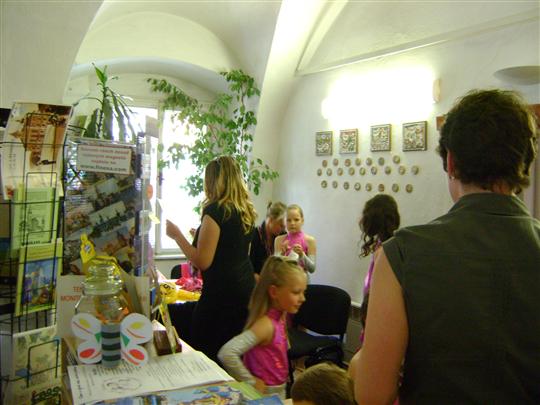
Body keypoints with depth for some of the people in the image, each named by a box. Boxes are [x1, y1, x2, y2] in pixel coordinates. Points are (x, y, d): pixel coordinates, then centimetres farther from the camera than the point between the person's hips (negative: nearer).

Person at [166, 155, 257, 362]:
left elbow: (202, 262, -17)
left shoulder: (215, 210, -15)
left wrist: (177, 235, -7)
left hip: (221, 292, -8)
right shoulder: (246, 211, 8)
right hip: (246, 288, 9)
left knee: (203, 353, 3)